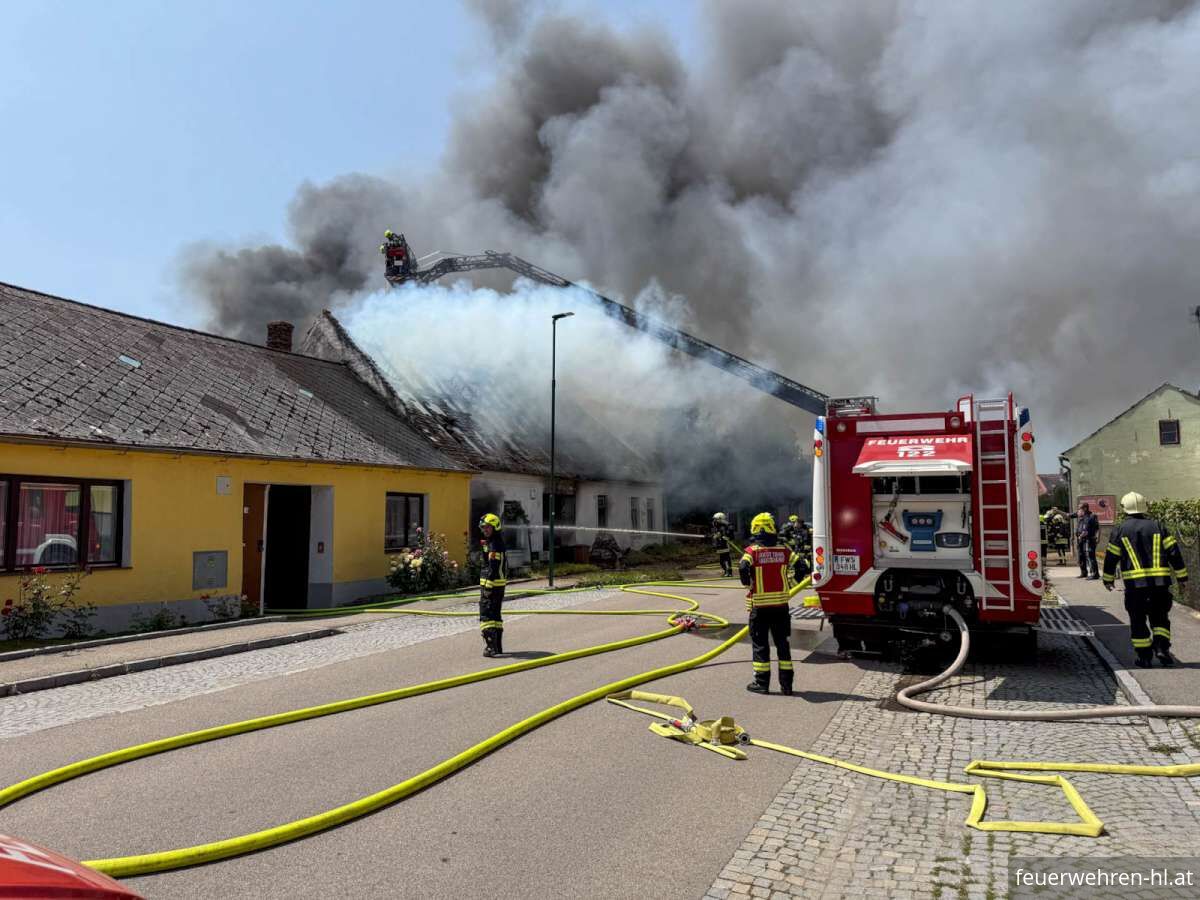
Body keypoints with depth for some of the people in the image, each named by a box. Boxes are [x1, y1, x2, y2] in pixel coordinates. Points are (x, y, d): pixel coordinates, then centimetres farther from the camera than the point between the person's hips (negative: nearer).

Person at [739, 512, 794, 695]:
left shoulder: (752, 551, -10)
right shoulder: (783, 550, 1)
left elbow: (743, 568, -26)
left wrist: (747, 583, -7)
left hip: (760, 604, -3)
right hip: (781, 603, 3)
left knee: (760, 644, 7)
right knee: (782, 642, 12)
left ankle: (762, 682, 9)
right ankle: (786, 684, 13)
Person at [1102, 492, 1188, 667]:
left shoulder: (1119, 530, 2)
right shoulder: (1157, 526, 5)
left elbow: (1111, 558, 5)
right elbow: (1174, 552, 3)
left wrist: (1108, 580, 17)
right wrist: (1182, 577, 10)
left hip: (1134, 583, -1)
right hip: (1160, 581, 2)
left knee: (1138, 620, 7)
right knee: (1160, 617, 15)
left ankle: (1144, 656, 8)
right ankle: (1161, 647, -2)